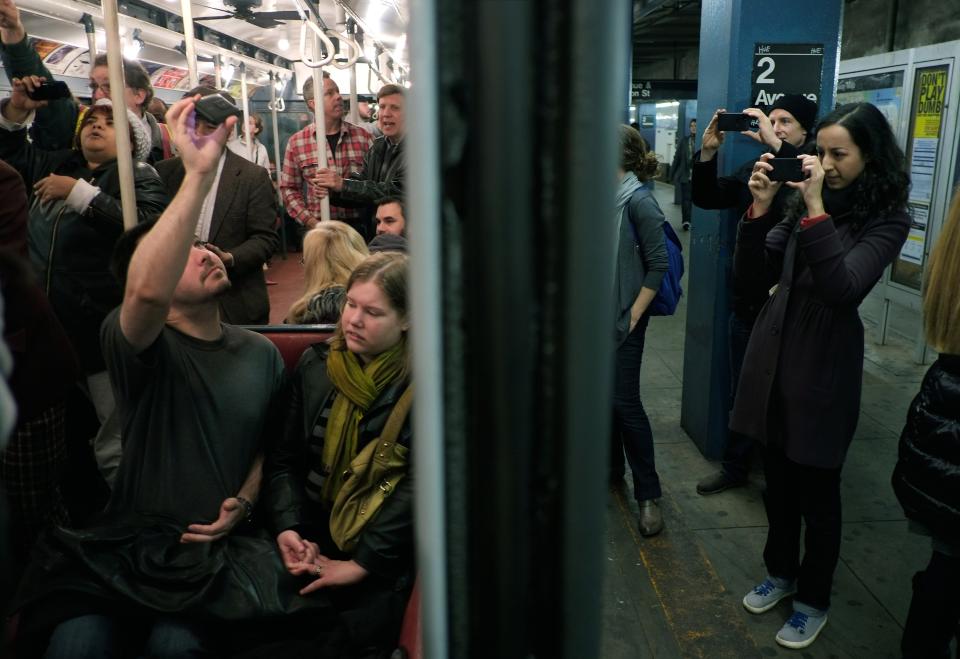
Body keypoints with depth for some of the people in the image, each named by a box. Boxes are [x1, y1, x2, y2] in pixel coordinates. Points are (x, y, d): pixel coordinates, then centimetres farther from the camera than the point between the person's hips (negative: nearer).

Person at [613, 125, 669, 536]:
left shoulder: (639, 201, -15)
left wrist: (634, 315, -14)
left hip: (623, 318, -7)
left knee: (624, 402, -4)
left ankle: (648, 494, 8)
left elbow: (658, 265, -15)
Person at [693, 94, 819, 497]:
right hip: (747, 301, 6)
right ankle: (735, 467, 32)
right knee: (742, 392, 16)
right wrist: (708, 152, -10)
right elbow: (707, 198, 6)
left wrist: (775, 145, -33)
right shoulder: (754, 169, 9)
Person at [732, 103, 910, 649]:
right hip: (774, 357, 5)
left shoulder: (888, 219, -9)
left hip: (824, 368, -4)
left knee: (817, 493, 10)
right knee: (778, 481, 18)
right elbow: (753, 271, 0)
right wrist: (761, 206, -14)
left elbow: (843, 288, -23)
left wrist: (817, 208, -27)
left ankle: (814, 601, 30)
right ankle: (782, 573, 40)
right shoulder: (805, 200, 4)